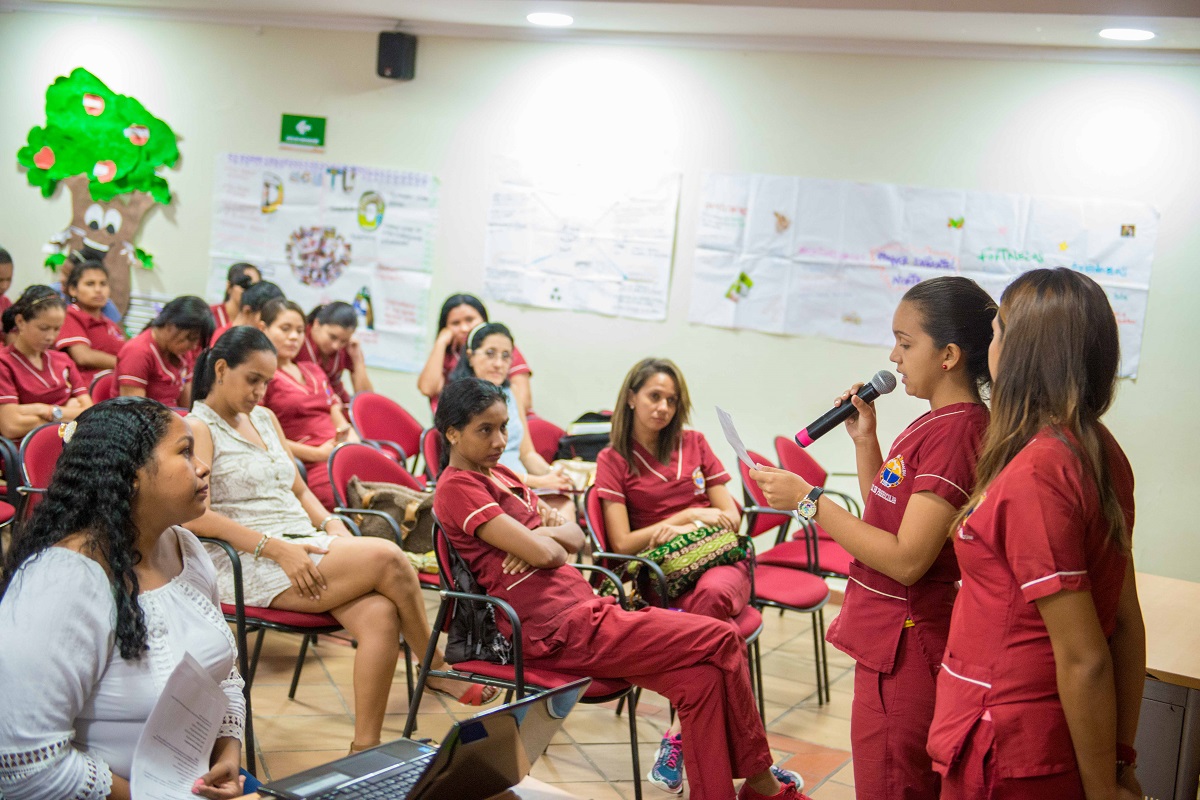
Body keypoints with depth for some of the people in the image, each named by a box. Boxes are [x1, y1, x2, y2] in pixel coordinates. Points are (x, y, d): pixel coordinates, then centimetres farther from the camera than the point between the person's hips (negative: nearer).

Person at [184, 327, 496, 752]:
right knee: (386, 557, -25)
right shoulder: (197, 428, -3)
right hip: (251, 569, -7)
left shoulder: (265, 419, 21)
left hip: (306, 547, 7)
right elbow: (196, 516, -16)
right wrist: (277, 548, -22)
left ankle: (365, 747, -22)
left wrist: (332, 525, 5)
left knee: (380, 614, -24)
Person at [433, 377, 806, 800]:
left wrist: (545, 535, -7)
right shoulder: (456, 488, -10)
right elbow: (545, 555, -18)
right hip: (560, 630, -9)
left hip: (585, 610, 9)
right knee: (720, 641, -10)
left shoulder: (498, 475, 18)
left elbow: (576, 536, 15)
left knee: (702, 675, -10)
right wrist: (550, 540, 5)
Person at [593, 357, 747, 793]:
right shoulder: (613, 460, 7)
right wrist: (688, 516, -6)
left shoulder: (694, 444, 16)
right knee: (714, 627, -36)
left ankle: (678, 737, -32)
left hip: (719, 559, 2)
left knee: (711, 596, -37)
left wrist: (682, 529, -6)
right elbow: (623, 544, -2)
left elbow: (731, 516, 13)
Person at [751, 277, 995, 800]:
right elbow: (885, 514, 20)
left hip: (905, 649, -10)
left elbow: (906, 559, -26)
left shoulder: (955, 432, -21)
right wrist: (865, 439, 9)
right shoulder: (937, 423, 10)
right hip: (889, 637, 10)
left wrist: (807, 501, -22)